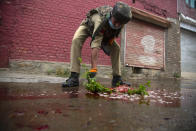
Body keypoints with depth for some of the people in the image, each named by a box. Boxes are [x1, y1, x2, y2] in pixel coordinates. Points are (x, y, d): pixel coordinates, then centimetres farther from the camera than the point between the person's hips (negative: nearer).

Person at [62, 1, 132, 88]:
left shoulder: (120, 21, -26)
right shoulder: (101, 20, -45)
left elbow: (115, 33, 0)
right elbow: (95, 45, -51)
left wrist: (111, 40, -20)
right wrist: (94, 68, -55)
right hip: (88, 26, -5)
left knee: (116, 48, -11)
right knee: (76, 40, -33)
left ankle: (117, 78, -5)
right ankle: (74, 77, -35)